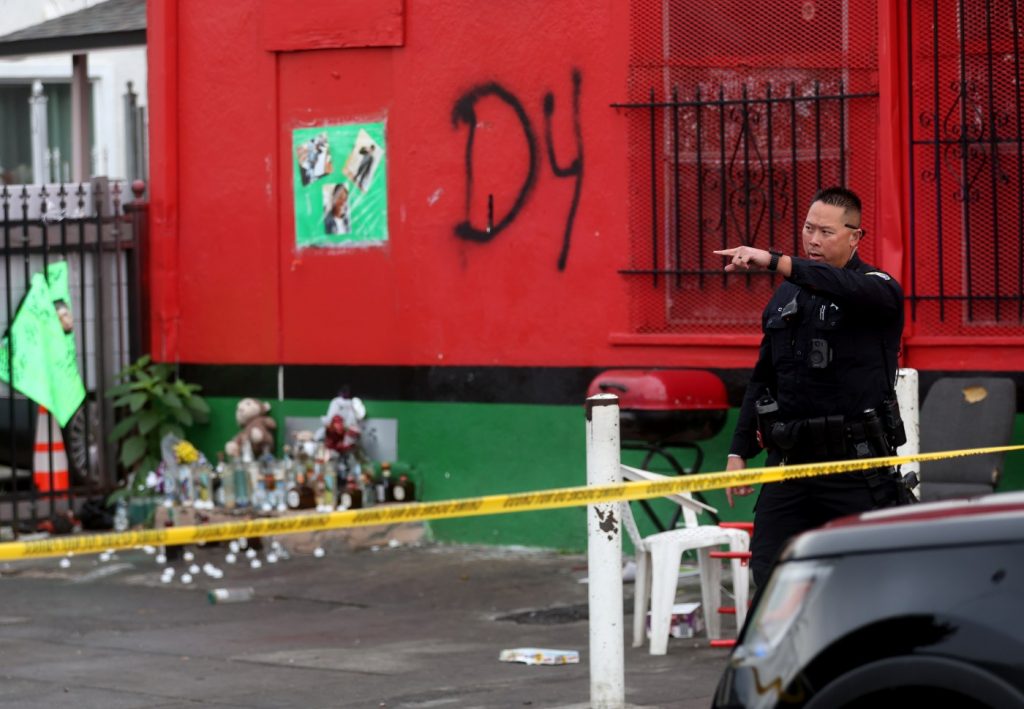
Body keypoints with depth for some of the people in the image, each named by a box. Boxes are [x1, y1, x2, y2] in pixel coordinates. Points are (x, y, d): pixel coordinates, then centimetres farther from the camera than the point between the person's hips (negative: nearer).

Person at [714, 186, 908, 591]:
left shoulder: (878, 289, -4)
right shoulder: (786, 297, 15)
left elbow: (847, 288, -30)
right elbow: (762, 379, 21)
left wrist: (773, 262, -40)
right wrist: (739, 451, 14)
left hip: (857, 466, -5)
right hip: (789, 463, 5)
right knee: (766, 570, -2)